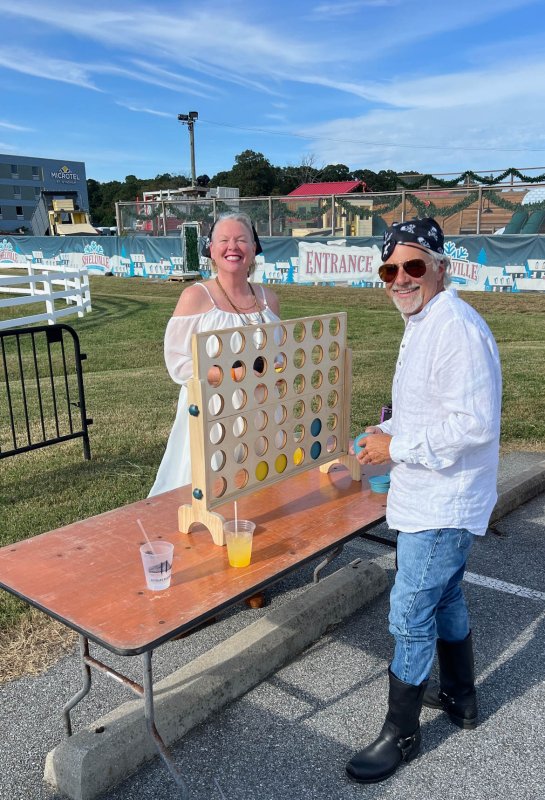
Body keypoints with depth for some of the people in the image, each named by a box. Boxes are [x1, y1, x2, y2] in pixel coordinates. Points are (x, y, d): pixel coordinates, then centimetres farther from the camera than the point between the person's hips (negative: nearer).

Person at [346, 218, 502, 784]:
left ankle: (400, 734, 18)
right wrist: (388, 434, 6)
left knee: (410, 616, -1)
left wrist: (396, 447, -21)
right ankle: (459, 697, 44)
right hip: (432, 498, 11)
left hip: (441, 505, -10)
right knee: (444, 597, 23)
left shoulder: (456, 327, -22)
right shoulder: (423, 324, 11)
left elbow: (474, 423, -28)